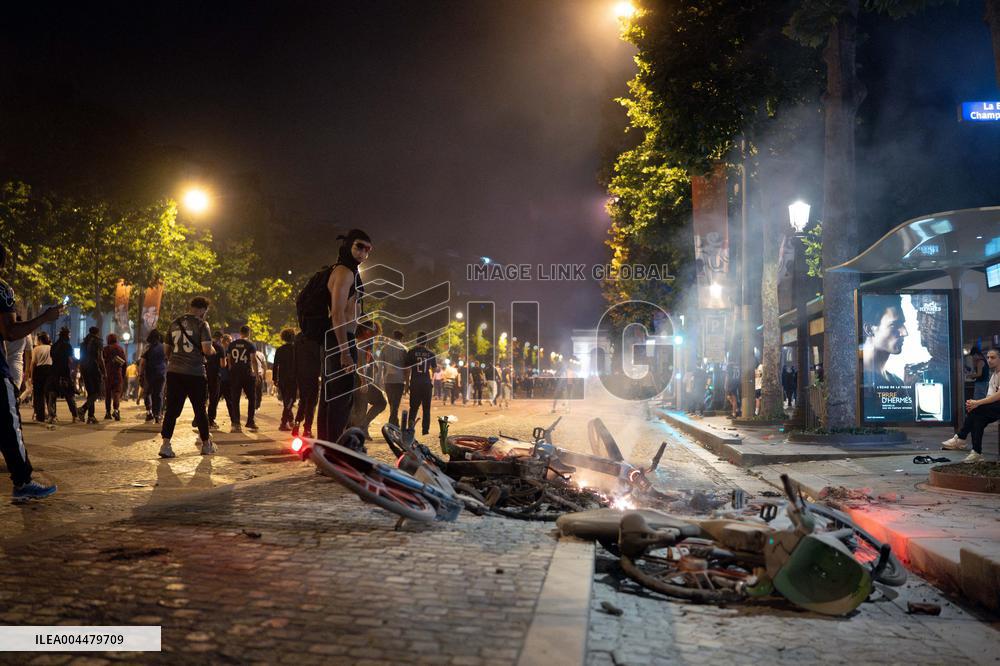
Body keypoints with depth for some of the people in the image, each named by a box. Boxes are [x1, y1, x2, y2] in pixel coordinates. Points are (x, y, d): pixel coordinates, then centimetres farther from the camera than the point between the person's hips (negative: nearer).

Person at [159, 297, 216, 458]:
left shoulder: (174, 324, 12)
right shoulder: (202, 324, -5)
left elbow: (167, 350, 19)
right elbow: (207, 349, -14)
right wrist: (212, 350, 8)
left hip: (174, 372, 4)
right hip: (195, 373, -4)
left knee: (172, 409, 4)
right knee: (200, 409, 8)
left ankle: (165, 445, -6)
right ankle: (206, 445, 20)